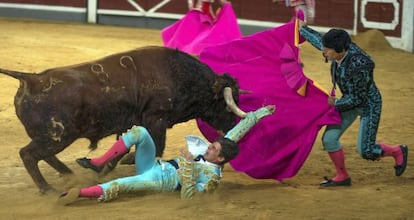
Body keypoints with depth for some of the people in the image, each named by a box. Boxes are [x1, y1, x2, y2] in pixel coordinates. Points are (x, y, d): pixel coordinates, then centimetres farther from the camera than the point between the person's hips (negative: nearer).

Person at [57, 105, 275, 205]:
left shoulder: (212, 177, -14)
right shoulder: (213, 151, 9)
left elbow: (188, 194, -25)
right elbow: (237, 132, 15)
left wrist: (188, 166, -32)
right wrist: (258, 114, 13)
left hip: (159, 180, -9)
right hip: (154, 166, 9)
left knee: (117, 186, -37)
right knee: (139, 132, -15)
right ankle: (98, 163, -11)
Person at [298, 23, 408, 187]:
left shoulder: (358, 66, -35)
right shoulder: (338, 51, -15)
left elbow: (357, 98, -23)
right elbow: (318, 40, 8)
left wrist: (336, 104, -12)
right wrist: (302, 29, 21)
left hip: (368, 104, -7)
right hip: (350, 100, 7)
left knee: (365, 151, -7)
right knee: (329, 139, -2)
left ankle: (398, 152, 22)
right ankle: (342, 177, 17)